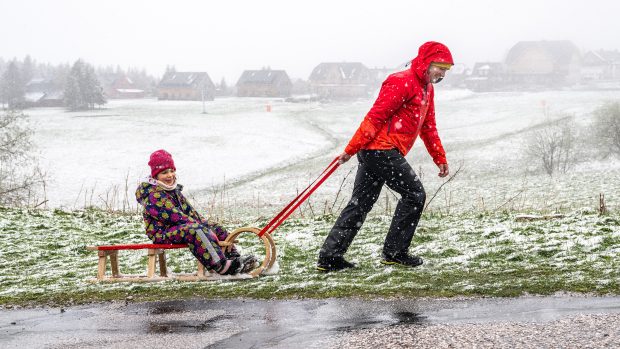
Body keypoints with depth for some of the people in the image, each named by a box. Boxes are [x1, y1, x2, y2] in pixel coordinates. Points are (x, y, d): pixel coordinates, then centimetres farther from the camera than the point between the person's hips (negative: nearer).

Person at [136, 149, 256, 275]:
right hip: (162, 233, -10)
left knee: (217, 230, 2)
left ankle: (234, 259, -8)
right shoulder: (154, 195, -15)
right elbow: (175, 216, -21)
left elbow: (188, 210, 16)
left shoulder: (174, 190, 18)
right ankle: (222, 267, -46)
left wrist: (203, 223, 2)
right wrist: (197, 223, -20)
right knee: (195, 231, -36)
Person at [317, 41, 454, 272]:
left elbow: (428, 127, 30)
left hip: (373, 153, 10)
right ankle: (395, 252, 3)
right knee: (414, 194, -3)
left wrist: (440, 158, 29)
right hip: (382, 150, -10)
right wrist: (352, 149, -19)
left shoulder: (426, 89, 20)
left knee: (360, 204, 8)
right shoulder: (402, 82, -13)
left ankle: (329, 257, 7)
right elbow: (375, 116, -17)